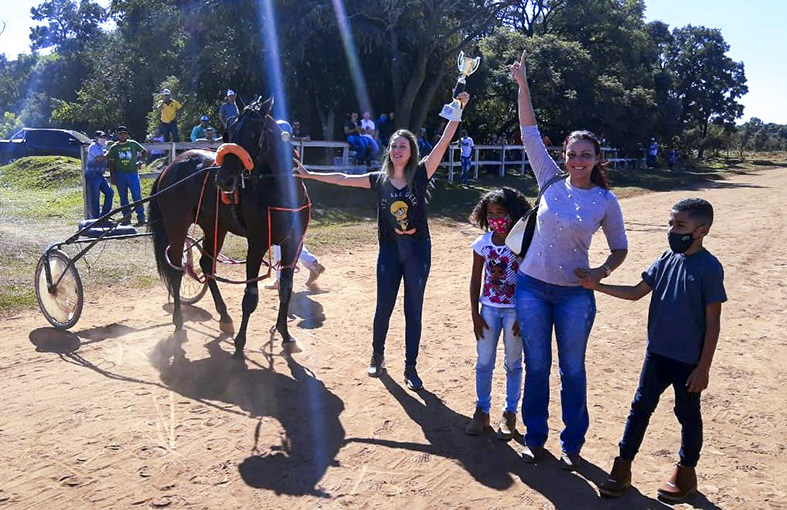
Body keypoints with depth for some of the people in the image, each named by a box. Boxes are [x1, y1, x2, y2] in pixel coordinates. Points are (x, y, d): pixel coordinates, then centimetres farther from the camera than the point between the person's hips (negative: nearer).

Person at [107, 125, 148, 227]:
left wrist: (138, 158, 2)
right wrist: (112, 176, 0)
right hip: (119, 175, 2)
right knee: (123, 198, 7)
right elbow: (111, 163, 6)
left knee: (137, 196, -7)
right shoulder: (114, 148, 6)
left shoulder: (133, 144, 6)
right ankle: (126, 217, 13)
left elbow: (145, 152, 18)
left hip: (132, 173, -1)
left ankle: (141, 218, -5)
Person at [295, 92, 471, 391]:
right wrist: (310, 175, 7)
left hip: (417, 249, -2)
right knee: (383, 307, 11)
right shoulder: (379, 180, 3)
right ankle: (377, 357, 34)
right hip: (389, 250, 2)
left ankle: (410, 368, 18)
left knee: (413, 311, 6)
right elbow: (343, 179, 7)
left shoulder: (421, 174, -4)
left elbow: (444, 142, -12)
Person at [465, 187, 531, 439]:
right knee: (484, 362, 8)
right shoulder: (482, 243, -2)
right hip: (489, 309, 2)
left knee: (513, 364, 10)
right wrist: (475, 314, 0)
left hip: (515, 310, -2)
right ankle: (482, 411, 23)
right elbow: (476, 279, 4)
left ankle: (509, 414, 24)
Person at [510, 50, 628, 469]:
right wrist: (521, 84, -5)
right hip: (532, 287, 1)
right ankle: (535, 438, 28)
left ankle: (572, 444, 28)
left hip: (574, 295, -1)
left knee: (572, 370, 10)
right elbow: (529, 131, -1)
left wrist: (602, 271, -14)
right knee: (536, 366, 11)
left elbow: (620, 248, 6)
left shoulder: (605, 200, -3)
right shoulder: (551, 181, 0)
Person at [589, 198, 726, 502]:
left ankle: (686, 472, 33)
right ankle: (622, 468, 22)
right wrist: (597, 286, -2)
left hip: (689, 360, -5)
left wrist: (703, 367, -12)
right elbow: (636, 292, 8)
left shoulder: (709, 268, -14)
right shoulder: (667, 260, 2)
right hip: (657, 354, 5)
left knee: (688, 414, 13)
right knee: (641, 407, 11)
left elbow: (712, 323, -12)